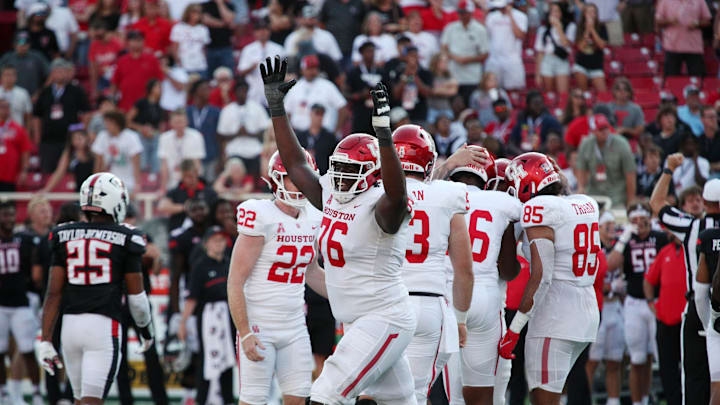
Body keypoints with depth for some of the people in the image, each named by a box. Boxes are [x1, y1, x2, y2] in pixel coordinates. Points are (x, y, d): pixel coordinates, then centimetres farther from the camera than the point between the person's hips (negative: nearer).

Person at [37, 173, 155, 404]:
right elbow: (136, 297, 3)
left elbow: (54, 292, 3)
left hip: (71, 324, 4)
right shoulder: (125, 240, -1)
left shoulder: (64, 237, 8)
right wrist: (146, 330, 21)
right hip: (104, 326, -4)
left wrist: (45, 341, 4)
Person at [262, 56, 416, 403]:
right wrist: (276, 106, 13)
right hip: (357, 323, 9)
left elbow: (396, 195, -41)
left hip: (384, 320, -9)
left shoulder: (379, 207, -17)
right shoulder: (331, 197, 8)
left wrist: (383, 130, -48)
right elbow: (294, 164, 17)